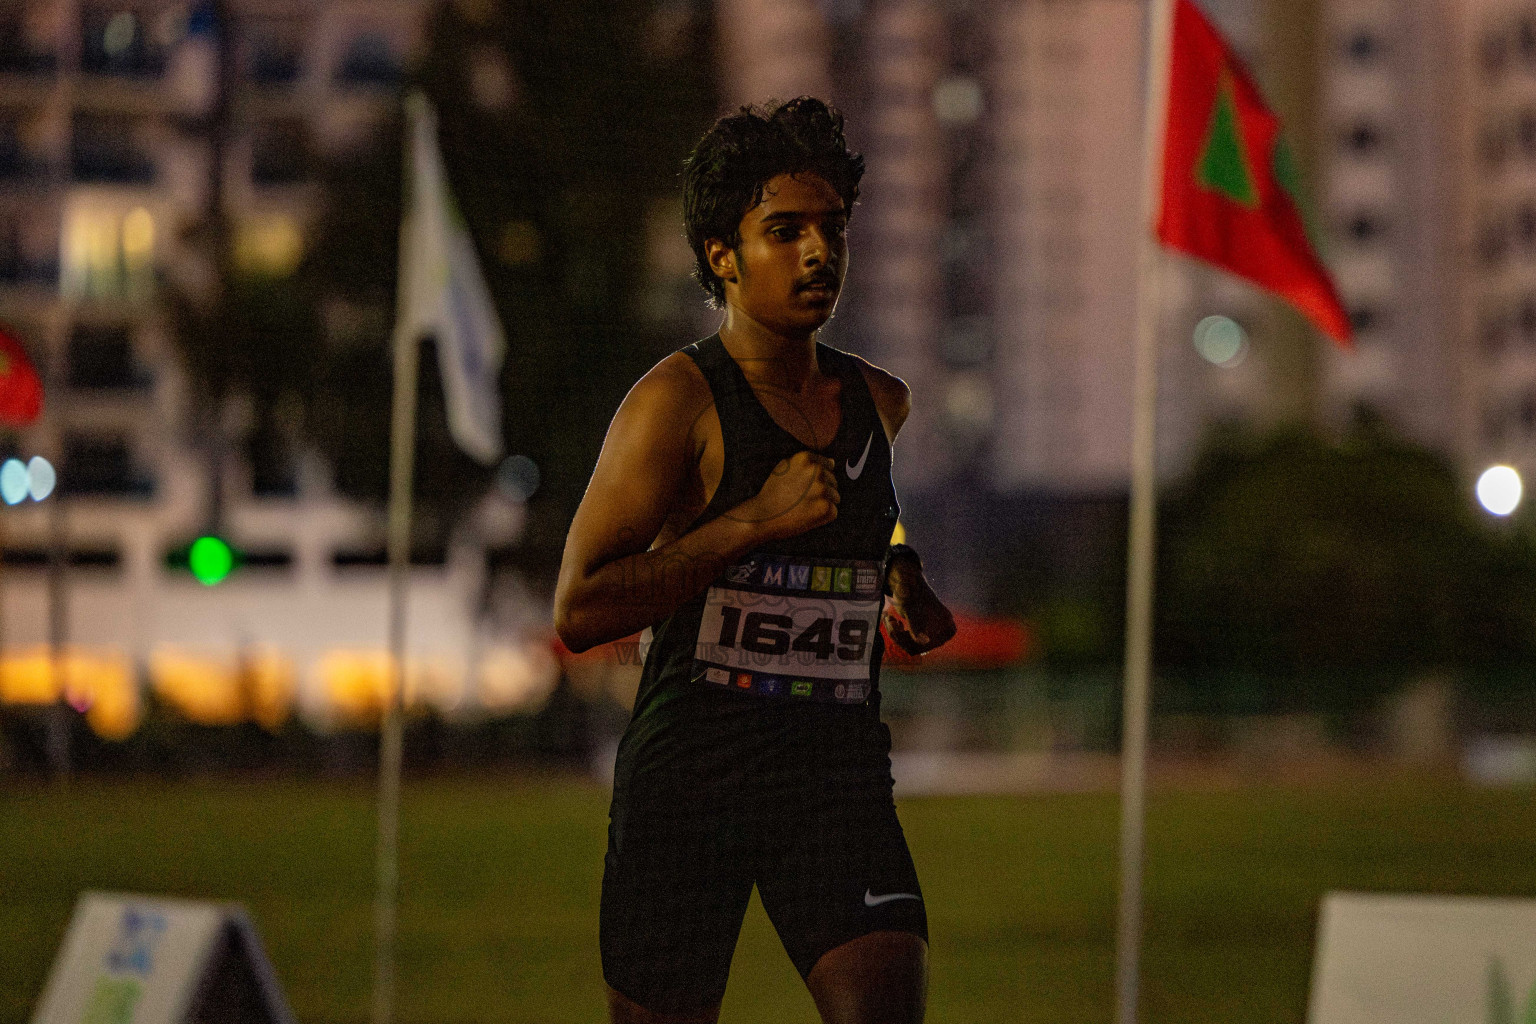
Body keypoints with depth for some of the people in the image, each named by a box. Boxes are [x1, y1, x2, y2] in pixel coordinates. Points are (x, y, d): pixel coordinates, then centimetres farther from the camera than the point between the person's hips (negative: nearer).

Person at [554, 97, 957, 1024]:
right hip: (689, 774, -4)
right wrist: (755, 521, -18)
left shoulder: (881, 405, 12)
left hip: (839, 774, 4)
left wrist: (912, 604, 15)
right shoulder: (679, 401, -7)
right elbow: (579, 612, -14)